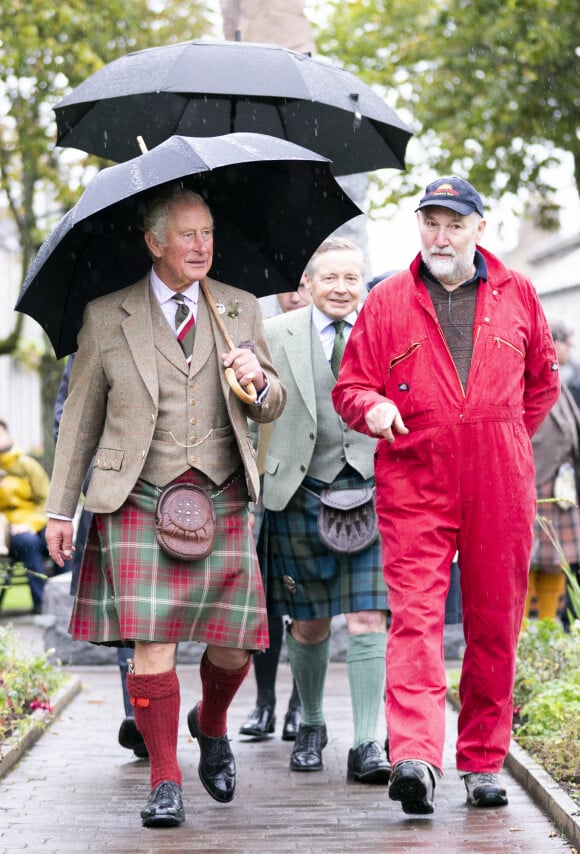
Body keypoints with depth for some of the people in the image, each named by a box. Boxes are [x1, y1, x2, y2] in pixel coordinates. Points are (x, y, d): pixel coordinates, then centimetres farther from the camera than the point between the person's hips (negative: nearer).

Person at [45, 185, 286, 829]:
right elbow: (80, 417, 9)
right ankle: (164, 781, 2)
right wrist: (61, 508, 7)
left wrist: (258, 382, -8)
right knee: (151, 638, -10)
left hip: (222, 499, 2)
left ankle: (211, 724, 33)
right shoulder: (106, 317, 4)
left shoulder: (240, 309, 11)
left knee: (234, 641, 0)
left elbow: (272, 407, 16)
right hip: (139, 501, -2)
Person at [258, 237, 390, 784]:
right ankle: (311, 724, 32)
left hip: (370, 491, -1)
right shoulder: (276, 335, 4)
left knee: (367, 620, -10)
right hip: (301, 493, 1)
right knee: (308, 623, 10)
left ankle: (366, 745, -7)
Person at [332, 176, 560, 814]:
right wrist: (373, 408, -13)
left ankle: (482, 763, 16)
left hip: (500, 486, 2)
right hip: (413, 483, -1)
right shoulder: (386, 302, 8)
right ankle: (415, 758, -23)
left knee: (495, 624, 5)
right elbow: (351, 385, 10)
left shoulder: (516, 296, 11)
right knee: (415, 616, -14)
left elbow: (542, 379, 23)